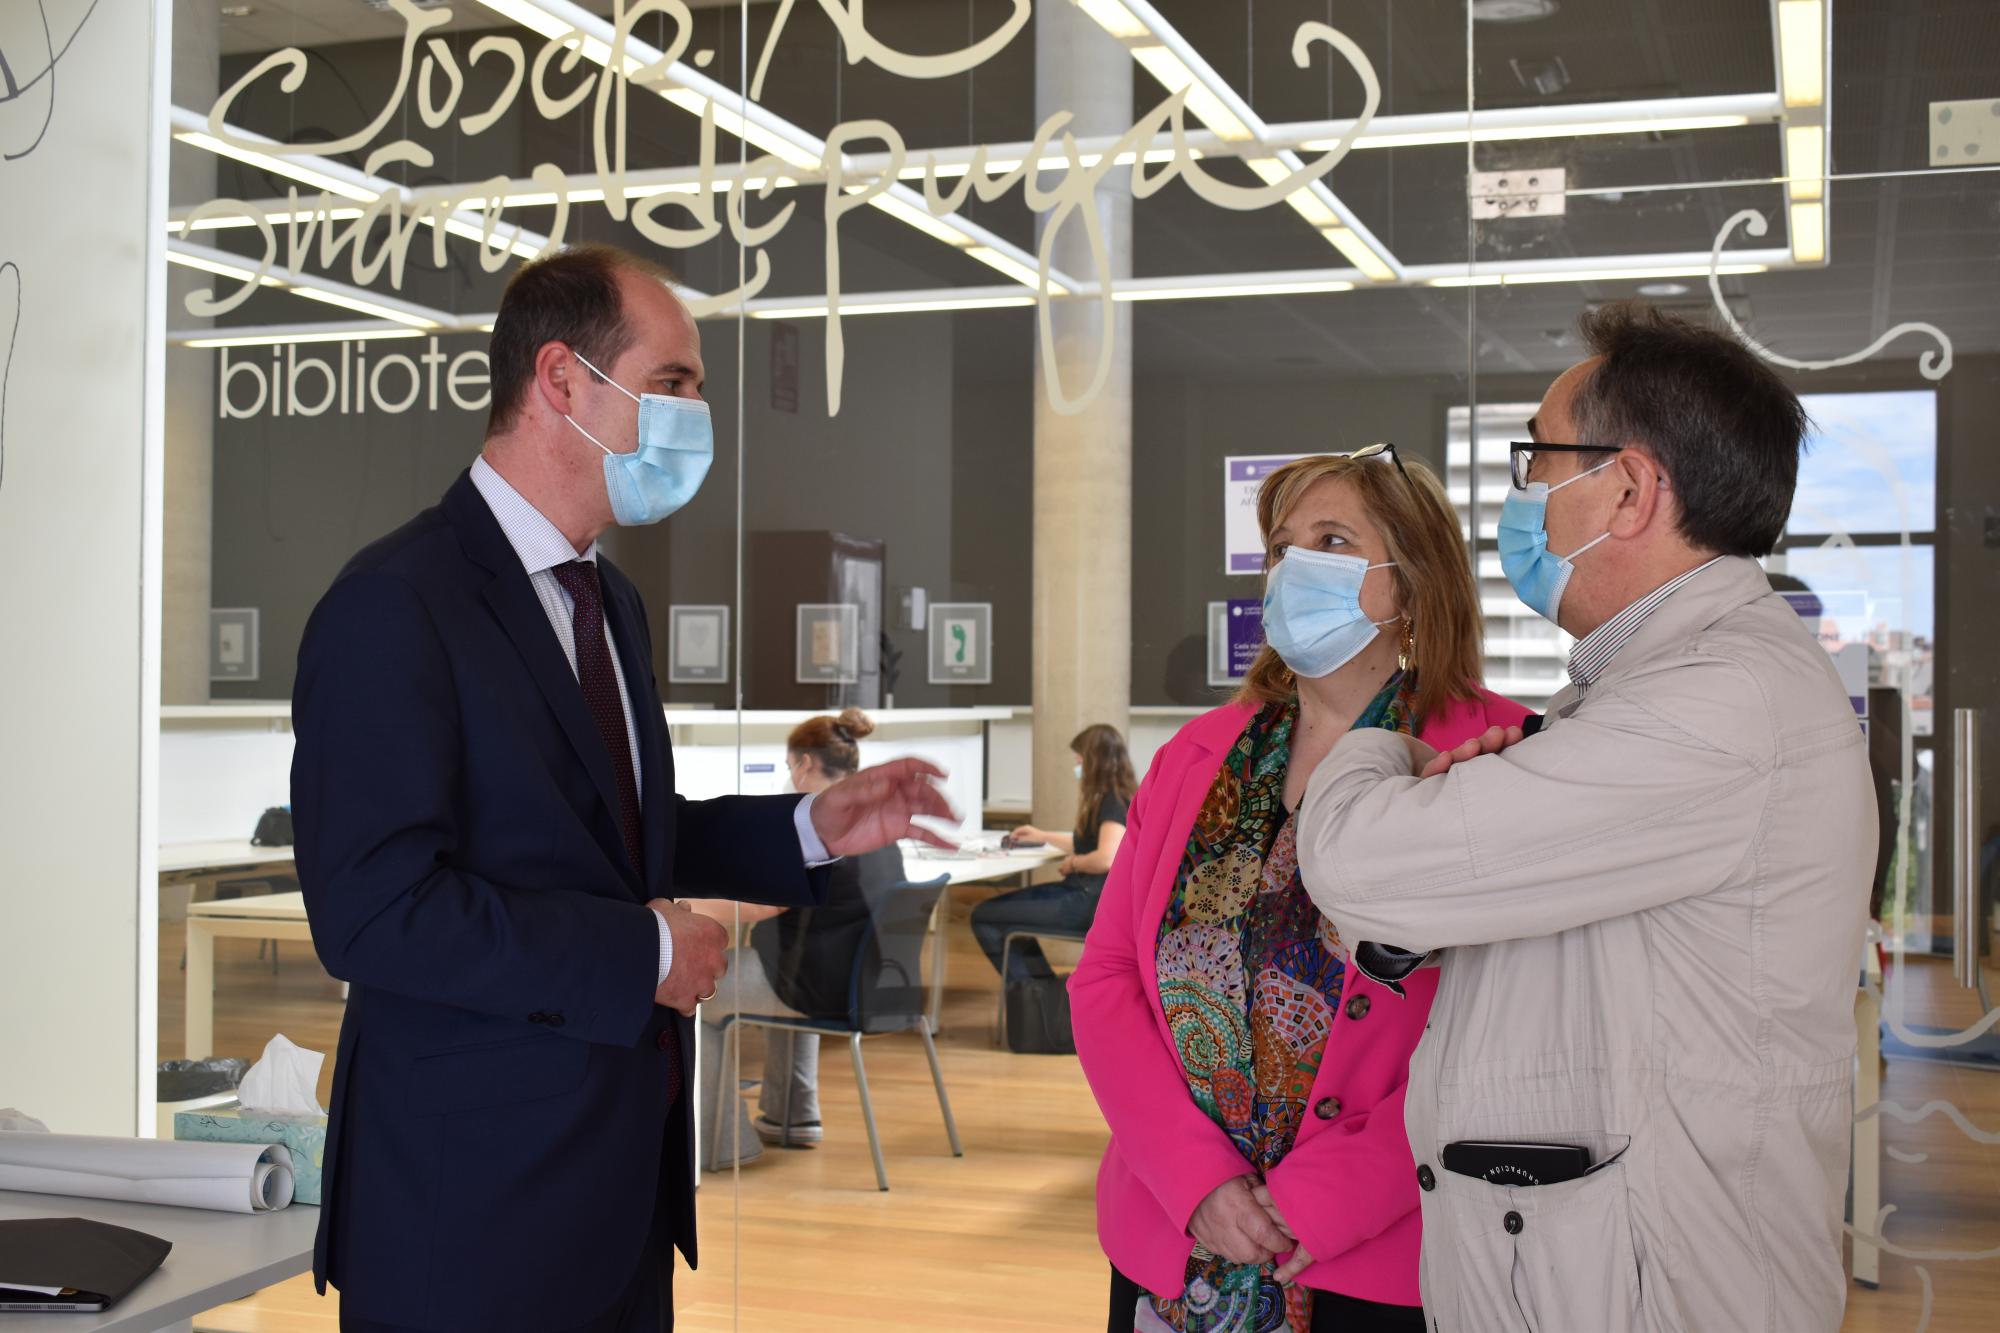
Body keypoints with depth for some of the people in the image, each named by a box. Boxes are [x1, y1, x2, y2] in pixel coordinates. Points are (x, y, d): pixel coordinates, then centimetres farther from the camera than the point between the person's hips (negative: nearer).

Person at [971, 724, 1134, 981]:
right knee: (1003, 907, 18)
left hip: (1097, 903, -11)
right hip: (1087, 892, 11)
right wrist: (1043, 836, 37)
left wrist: (1073, 864, -13)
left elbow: (1107, 858, -31)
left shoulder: (1114, 801, -17)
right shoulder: (1113, 798, 15)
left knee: (984, 918, -9)